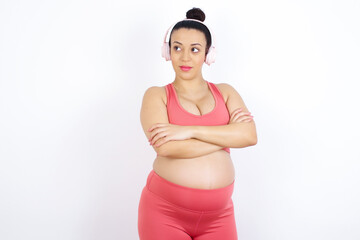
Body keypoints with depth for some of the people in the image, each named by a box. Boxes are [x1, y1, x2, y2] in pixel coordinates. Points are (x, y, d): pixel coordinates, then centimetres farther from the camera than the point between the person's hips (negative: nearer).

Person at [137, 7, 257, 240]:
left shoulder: (225, 92, 7)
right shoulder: (157, 95, 0)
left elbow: (249, 135, -10)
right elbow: (166, 147, -17)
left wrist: (189, 131, -16)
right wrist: (225, 136, -10)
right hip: (165, 212, -2)